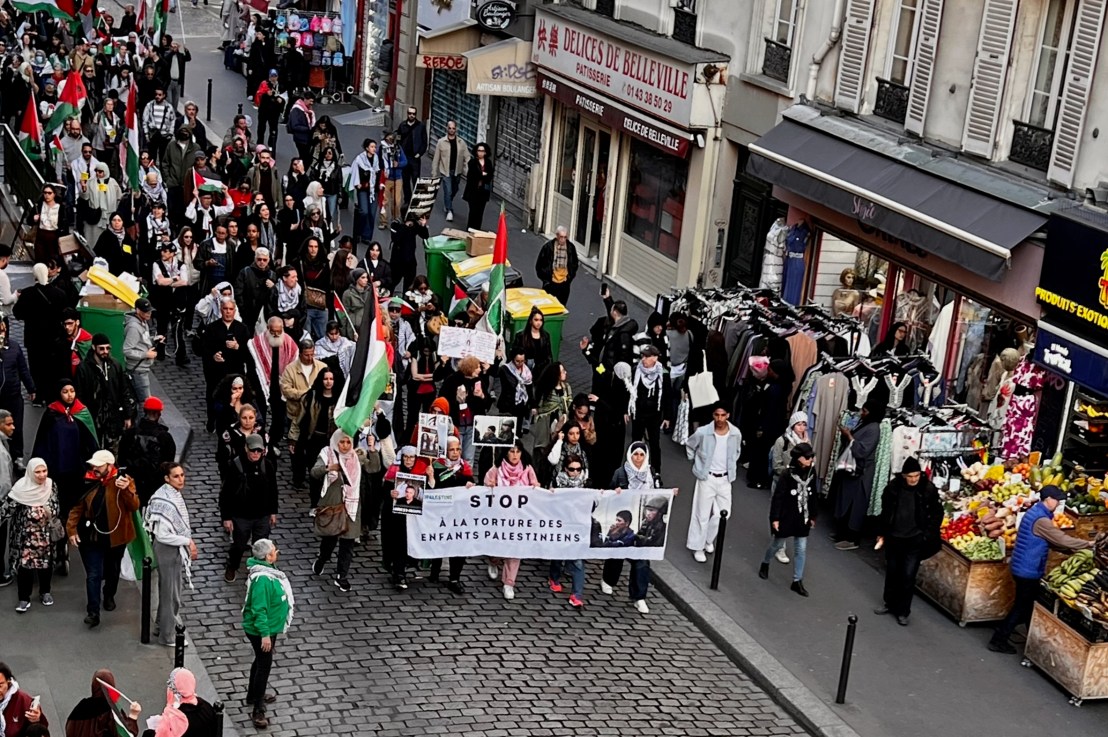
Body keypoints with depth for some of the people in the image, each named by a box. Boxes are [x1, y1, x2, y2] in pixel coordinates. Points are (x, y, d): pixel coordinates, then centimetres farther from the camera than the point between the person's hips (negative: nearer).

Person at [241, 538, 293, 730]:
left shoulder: (267, 570, 0)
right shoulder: (262, 579, -32)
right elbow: (259, 609, -30)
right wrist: (264, 634, -28)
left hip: (269, 627, 10)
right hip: (262, 630, -10)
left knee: (261, 661, 26)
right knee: (264, 665, -2)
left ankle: (254, 695, 45)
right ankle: (258, 710, 7)